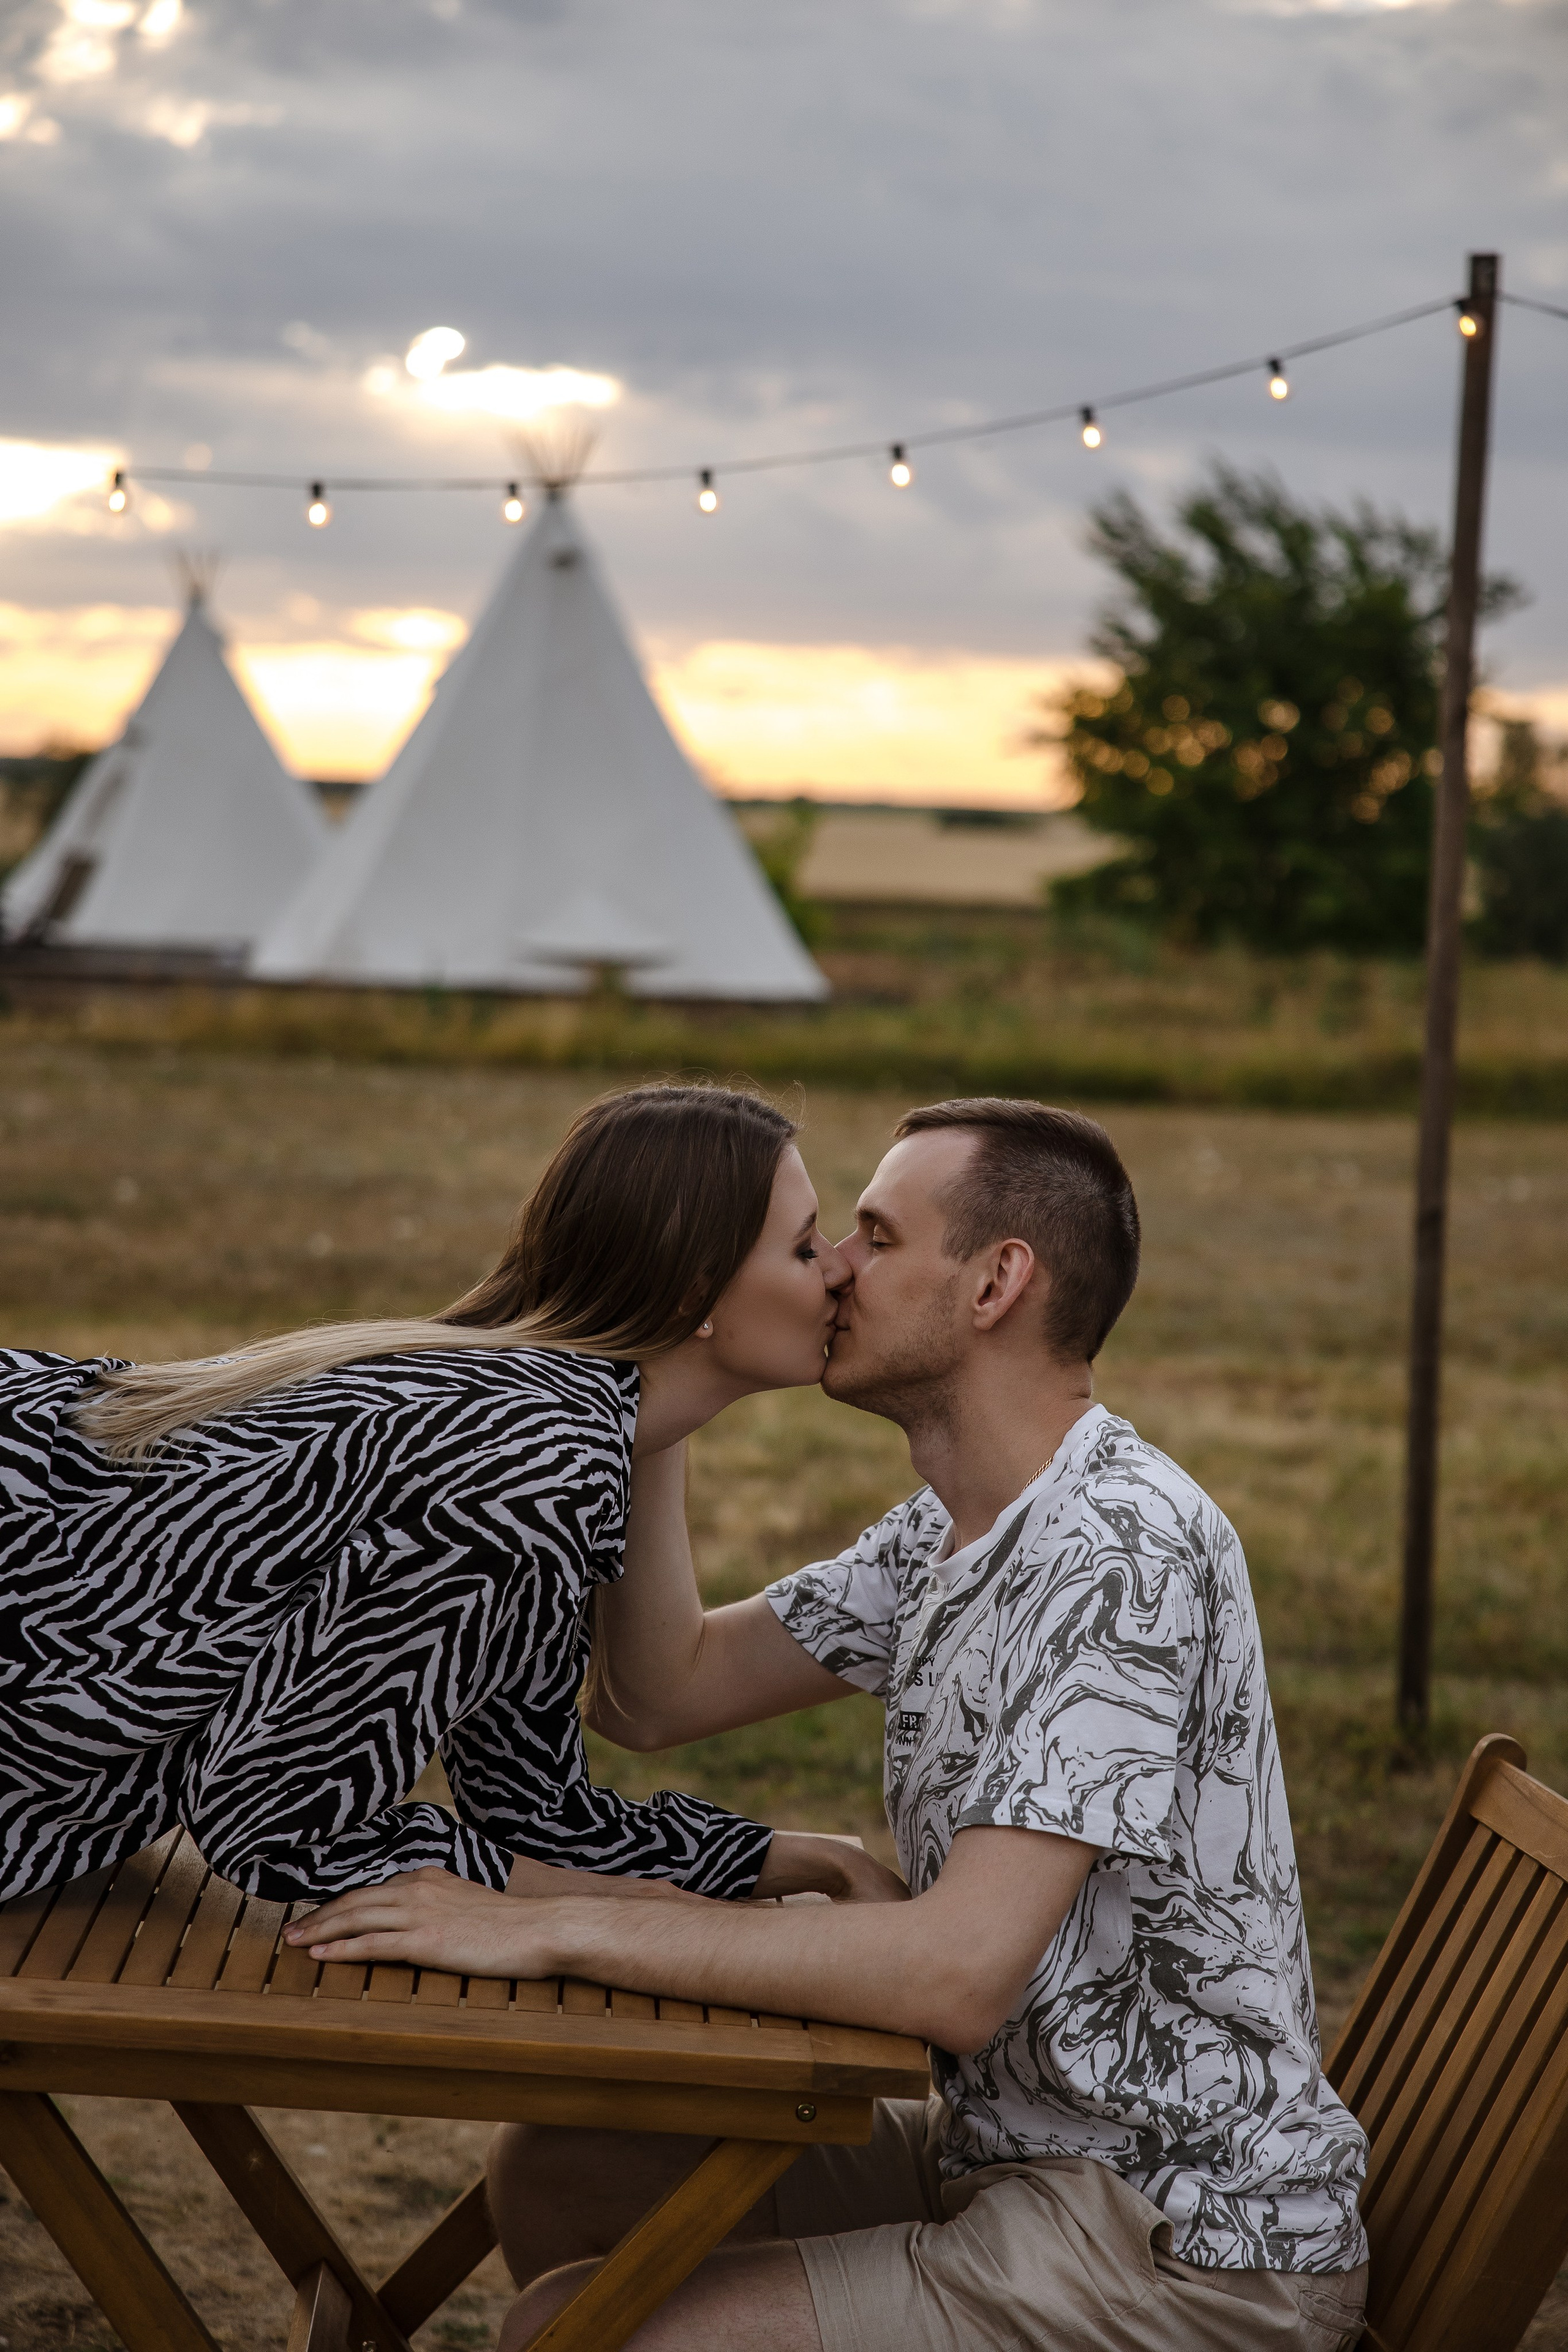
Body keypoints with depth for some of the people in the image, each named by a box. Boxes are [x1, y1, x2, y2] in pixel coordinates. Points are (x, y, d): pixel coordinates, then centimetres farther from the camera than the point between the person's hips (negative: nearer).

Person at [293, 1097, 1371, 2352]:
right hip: (1009, 2150, 10)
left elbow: (959, 1975, -31)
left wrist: (557, 1928, -27)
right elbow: (664, 1693, 12)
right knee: (551, 2173, 13)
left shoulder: (1122, 1552, -23)